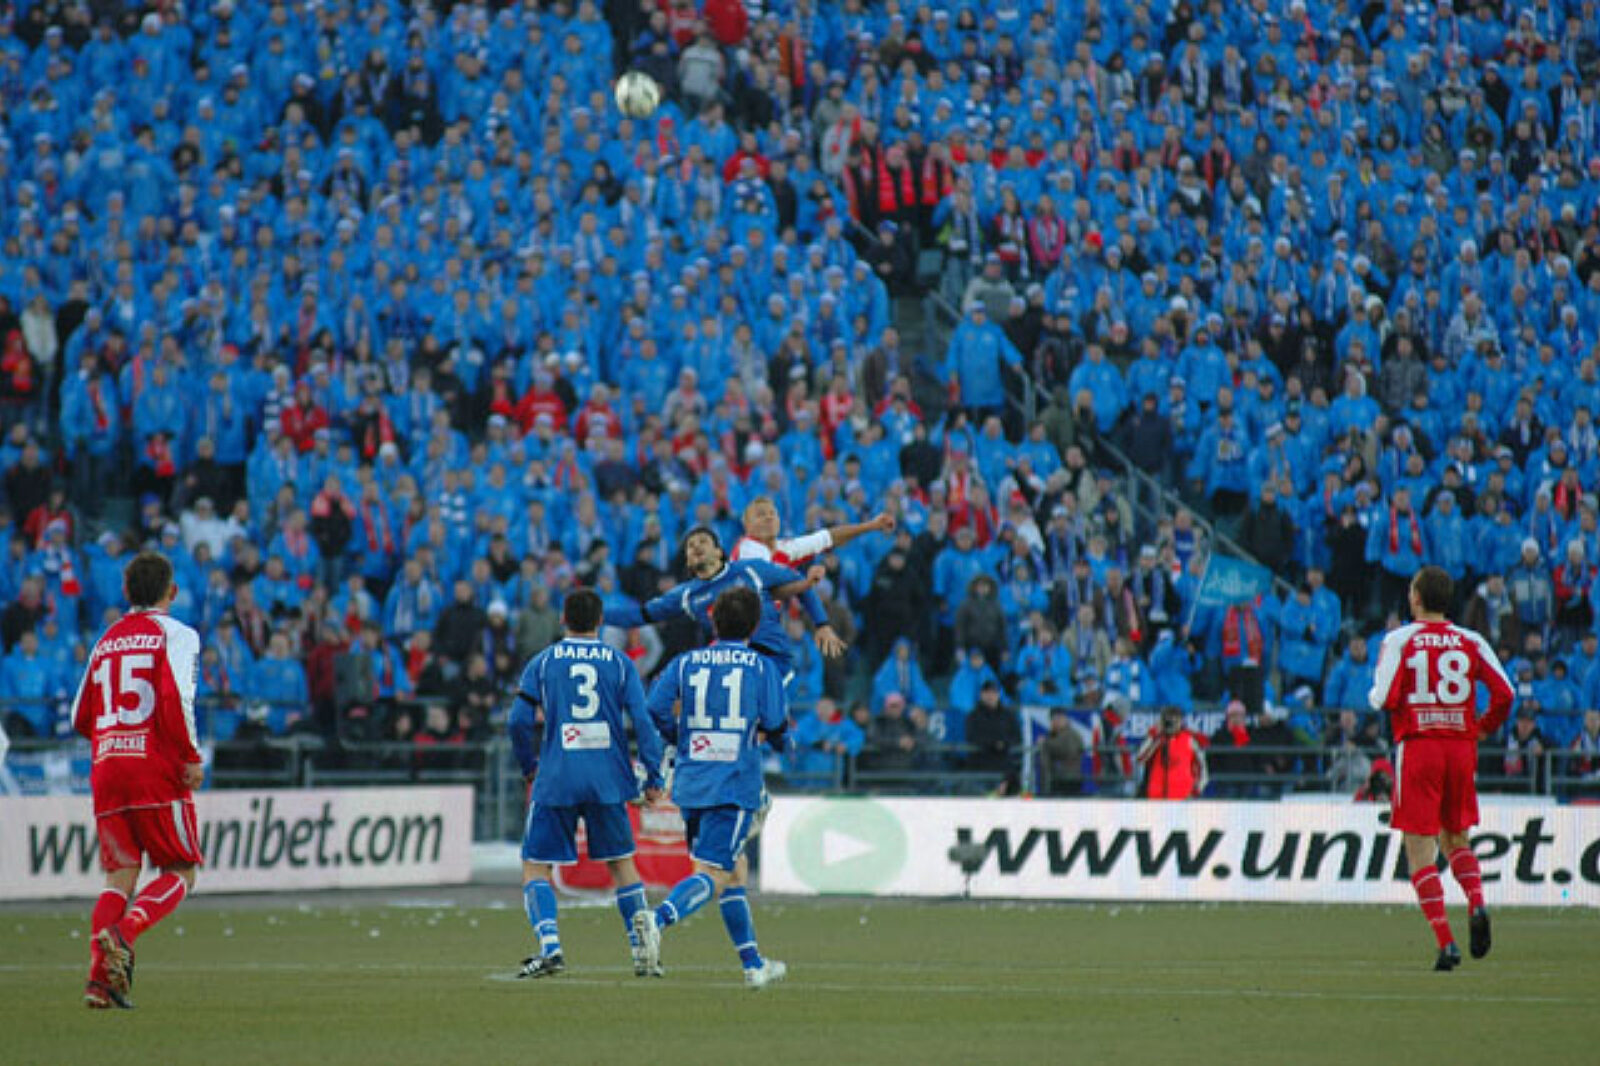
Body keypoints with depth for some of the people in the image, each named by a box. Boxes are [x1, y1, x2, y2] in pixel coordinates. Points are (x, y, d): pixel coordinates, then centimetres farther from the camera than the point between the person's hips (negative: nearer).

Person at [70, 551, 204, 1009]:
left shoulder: (106, 642, 17)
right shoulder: (175, 635, -1)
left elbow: (81, 718, 18)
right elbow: (174, 698, -17)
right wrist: (191, 757, -11)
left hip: (106, 766, 5)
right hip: (157, 769, -5)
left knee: (120, 875, 6)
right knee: (179, 872, 3)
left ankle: (99, 974, -10)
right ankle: (122, 933, -23)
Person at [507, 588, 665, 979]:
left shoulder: (543, 662, 3)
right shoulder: (620, 663, 4)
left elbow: (518, 722, -3)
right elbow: (643, 722, -3)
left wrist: (529, 766, 12)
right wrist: (653, 778, 2)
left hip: (556, 781, -1)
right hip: (608, 781, 2)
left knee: (535, 866, 6)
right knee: (621, 863, 15)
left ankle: (550, 946, -13)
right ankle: (643, 953, 12)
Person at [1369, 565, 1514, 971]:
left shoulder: (1399, 640, -3)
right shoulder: (1470, 642, 6)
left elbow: (1384, 699, -11)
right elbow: (1504, 692, -2)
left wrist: (1373, 696, 12)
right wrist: (1485, 728, 15)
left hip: (1417, 746, -3)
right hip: (1461, 748, 3)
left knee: (1419, 850, -1)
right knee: (1455, 838, 20)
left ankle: (1446, 942, -12)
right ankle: (1476, 902, -8)